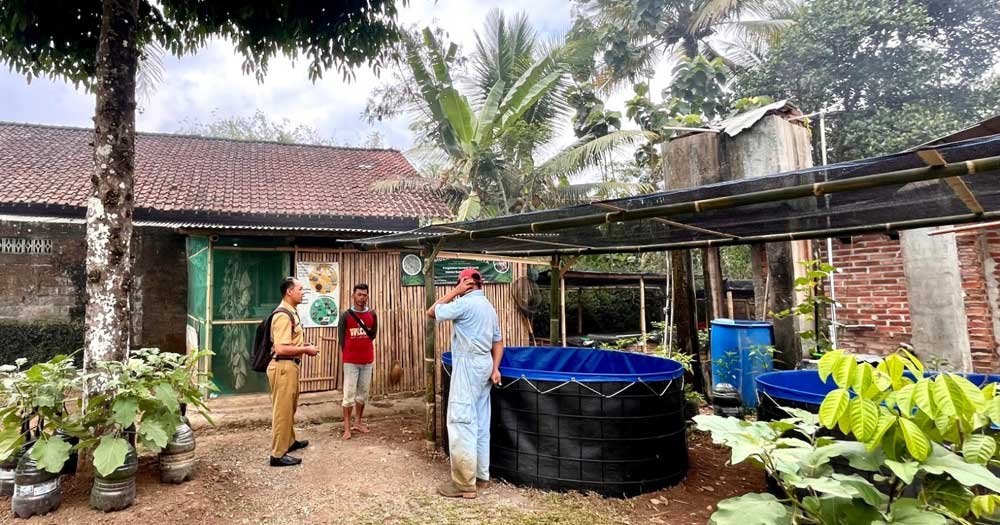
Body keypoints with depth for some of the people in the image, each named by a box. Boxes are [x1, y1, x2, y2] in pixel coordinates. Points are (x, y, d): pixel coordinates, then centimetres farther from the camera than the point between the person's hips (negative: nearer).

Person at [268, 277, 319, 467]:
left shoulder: (291, 312, 12)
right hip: (283, 367, -10)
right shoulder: (283, 315, -20)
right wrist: (306, 349, -17)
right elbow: (281, 348, -26)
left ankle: (289, 441, 38)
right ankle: (278, 454, 7)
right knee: (282, 410, -2)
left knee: (289, 408, 23)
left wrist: (304, 345, 9)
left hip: (290, 366, 10)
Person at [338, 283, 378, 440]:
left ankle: (358, 422, 24)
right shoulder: (346, 315, -5)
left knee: (363, 393, 11)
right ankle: (347, 427, 5)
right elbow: (342, 338, 1)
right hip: (350, 361, -3)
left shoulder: (372, 314, 3)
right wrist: (347, 356, 4)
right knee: (349, 394, -1)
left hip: (367, 360, 3)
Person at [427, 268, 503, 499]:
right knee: (481, 423, 14)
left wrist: (455, 292, -3)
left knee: (462, 423, -6)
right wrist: (495, 368, 10)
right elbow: (498, 342, 16)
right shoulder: (489, 307, 16)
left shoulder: (465, 303, -13)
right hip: (484, 365, 9)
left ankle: (465, 483, -3)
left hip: (468, 365, -9)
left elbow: (432, 312, -6)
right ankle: (481, 475, 21)